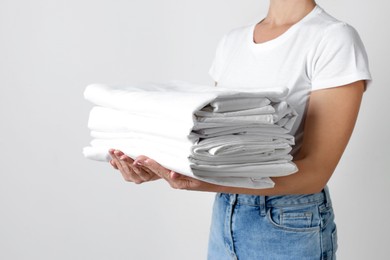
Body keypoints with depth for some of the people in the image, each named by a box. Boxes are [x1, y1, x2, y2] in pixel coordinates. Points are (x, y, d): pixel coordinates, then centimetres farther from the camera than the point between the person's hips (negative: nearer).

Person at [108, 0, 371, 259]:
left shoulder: (335, 39, -14)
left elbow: (315, 170, -20)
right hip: (223, 214, 5)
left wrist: (210, 184, -34)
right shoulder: (231, 41, 5)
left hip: (289, 226, -5)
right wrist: (160, 163, -17)